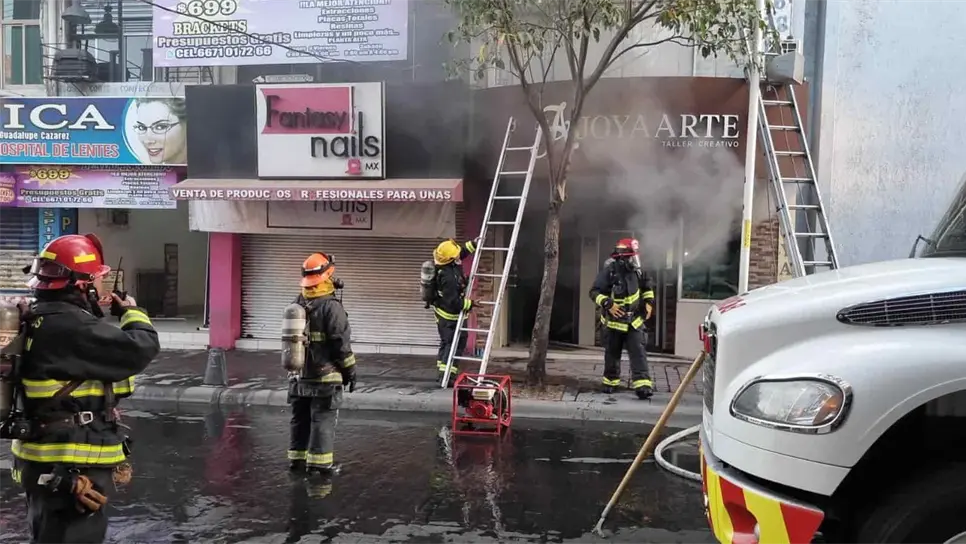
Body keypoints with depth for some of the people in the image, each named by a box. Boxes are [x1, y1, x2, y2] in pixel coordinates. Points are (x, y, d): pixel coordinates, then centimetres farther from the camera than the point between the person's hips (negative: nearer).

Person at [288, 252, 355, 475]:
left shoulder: (297, 304, 7)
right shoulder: (331, 306, -17)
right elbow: (341, 343, -16)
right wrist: (350, 370, -5)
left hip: (299, 375, 7)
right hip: (325, 377, -7)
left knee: (300, 418, 14)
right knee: (322, 419, 0)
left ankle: (297, 458, 21)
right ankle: (319, 461, 2)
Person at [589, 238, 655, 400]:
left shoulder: (636, 272, -2)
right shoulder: (609, 272, -18)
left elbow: (647, 288, 15)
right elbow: (595, 292, -17)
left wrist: (648, 302, 0)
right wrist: (608, 304, -29)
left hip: (634, 321, 3)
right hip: (614, 321, -3)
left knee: (638, 352, -9)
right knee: (612, 354, 11)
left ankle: (642, 384, -14)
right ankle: (610, 381, 31)